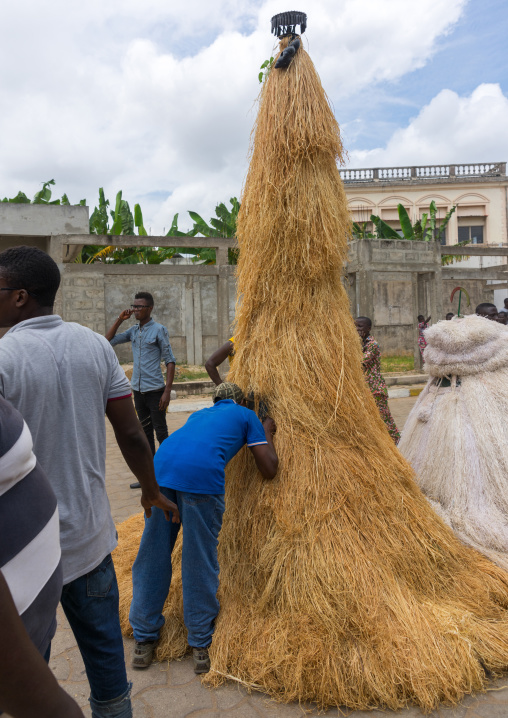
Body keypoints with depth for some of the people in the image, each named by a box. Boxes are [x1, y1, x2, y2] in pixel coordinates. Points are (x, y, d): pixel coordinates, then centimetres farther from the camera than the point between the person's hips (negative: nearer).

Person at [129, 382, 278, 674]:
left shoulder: (199, 414, 35)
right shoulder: (247, 416, 22)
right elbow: (269, 469, 18)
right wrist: (267, 432, 33)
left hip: (160, 466, 5)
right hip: (202, 475, -5)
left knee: (153, 555, 16)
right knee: (200, 561, 10)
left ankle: (145, 638, 30)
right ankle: (201, 643, 25)